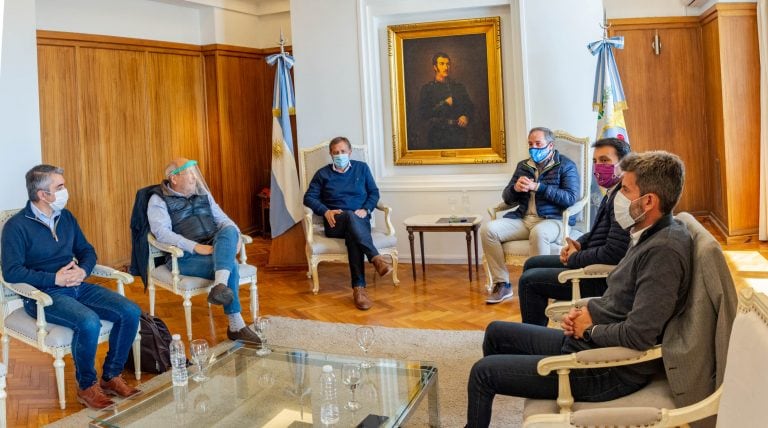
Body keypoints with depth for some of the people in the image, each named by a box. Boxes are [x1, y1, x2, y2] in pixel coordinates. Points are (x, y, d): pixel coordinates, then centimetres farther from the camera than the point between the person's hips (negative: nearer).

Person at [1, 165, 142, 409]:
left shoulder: (66, 217, 12)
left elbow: (87, 251, 18)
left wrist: (83, 270, -4)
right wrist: (54, 279, -18)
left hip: (77, 287, 6)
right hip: (43, 295, -6)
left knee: (131, 312, -15)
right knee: (89, 322, -34)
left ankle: (111, 376, 0)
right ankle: (86, 386, -11)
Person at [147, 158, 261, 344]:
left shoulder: (203, 194, 21)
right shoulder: (158, 200, 2)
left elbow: (222, 218, 18)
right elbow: (162, 232, -14)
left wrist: (235, 236, -7)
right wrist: (196, 247, -26)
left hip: (214, 248, 5)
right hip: (185, 256, -5)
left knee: (229, 231, -30)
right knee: (231, 265, -31)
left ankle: (220, 286, -50)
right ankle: (236, 326, -28)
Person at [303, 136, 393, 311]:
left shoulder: (362, 168, 16)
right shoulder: (323, 173, 13)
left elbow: (374, 192, 15)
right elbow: (309, 198, 8)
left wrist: (366, 210, -5)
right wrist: (325, 211, -10)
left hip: (360, 221, 1)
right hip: (335, 224, -1)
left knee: (353, 236, -37)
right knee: (350, 216, -39)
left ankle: (359, 288, -47)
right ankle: (376, 258, -51)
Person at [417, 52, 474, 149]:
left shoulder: (459, 87, 17)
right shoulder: (427, 88, 7)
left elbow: (470, 106, 19)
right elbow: (423, 114, -3)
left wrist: (466, 117, -3)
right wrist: (444, 104, -5)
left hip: (459, 134, 2)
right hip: (438, 136, -2)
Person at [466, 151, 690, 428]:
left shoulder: (665, 251, -25)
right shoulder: (649, 234, 6)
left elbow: (638, 334, -31)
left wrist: (590, 328, -13)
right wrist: (586, 311, 0)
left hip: (611, 371, -10)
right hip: (586, 341, 10)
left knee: (483, 372, -5)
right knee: (496, 332, 20)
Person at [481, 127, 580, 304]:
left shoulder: (566, 166, 4)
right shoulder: (523, 165, 19)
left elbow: (570, 198, -11)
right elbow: (507, 198, 19)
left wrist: (538, 187, -16)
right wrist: (515, 188, -6)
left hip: (554, 220, -5)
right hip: (523, 219, 5)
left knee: (538, 233, -40)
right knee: (488, 229, -18)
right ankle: (502, 284, -11)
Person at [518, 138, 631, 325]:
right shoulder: (613, 193, 9)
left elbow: (613, 253, -29)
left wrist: (575, 257, -14)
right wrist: (579, 244, 3)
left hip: (603, 280, -11)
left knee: (529, 281, -8)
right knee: (532, 264, 17)